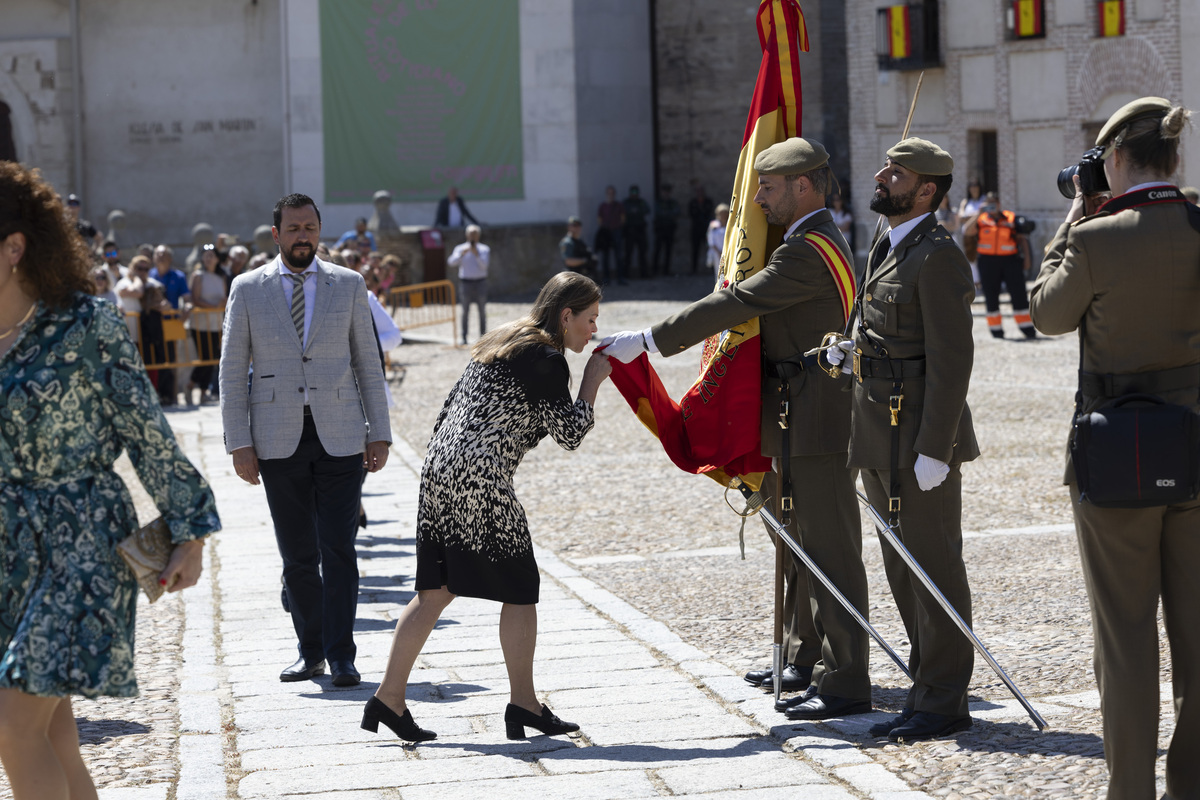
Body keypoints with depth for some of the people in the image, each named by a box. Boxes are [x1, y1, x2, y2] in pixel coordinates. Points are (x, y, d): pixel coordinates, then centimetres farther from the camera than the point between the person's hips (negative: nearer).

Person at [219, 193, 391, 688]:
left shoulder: (349, 286, 6)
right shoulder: (247, 289, 5)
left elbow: (368, 364, 8)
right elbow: (232, 370, 4)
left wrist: (379, 433, 3)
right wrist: (238, 442, -2)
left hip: (340, 437, -1)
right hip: (279, 439, 1)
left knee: (338, 549, -6)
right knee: (297, 555, 6)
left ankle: (341, 656, -2)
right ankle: (311, 651, 17)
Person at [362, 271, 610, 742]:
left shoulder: (501, 343, 20)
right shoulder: (546, 359, -7)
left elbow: (448, 410, 21)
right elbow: (570, 434, -8)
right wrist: (593, 380, 3)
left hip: (440, 471, 9)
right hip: (481, 479, -9)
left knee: (434, 592, 10)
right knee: (519, 591, 3)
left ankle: (388, 698, 9)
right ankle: (523, 704, 8)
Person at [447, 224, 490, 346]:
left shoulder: (484, 249, 4)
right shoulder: (460, 249, 4)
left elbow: (484, 265, -8)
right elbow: (451, 262, -11)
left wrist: (476, 254, -20)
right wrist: (462, 254, -25)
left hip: (480, 282, 1)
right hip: (466, 282, -1)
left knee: (482, 311, 2)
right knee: (465, 311, -2)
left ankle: (483, 336, 7)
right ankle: (464, 337, -1)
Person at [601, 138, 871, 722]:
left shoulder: (809, 251, -19)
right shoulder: (817, 241, 16)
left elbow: (734, 305, -23)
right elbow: (746, 304, 22)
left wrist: (649, 341, -21)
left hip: (817, 425, -11)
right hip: (799, 421, 11)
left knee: (829, 549, -8)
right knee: (801, 545, 19)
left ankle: (845, 684, -6)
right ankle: (806, 660, 30)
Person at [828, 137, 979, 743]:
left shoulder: (938, 257, -15)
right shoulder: (886, 250, 15)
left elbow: (951, 359, -20)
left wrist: (933, 449, -22)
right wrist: (848, 350, 9)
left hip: (921, 441, -10)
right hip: (881, 441, 10)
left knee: (933, 567, -2)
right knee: (903, 569, 15)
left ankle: (943, 702, 5)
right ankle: (927, 688, 24)